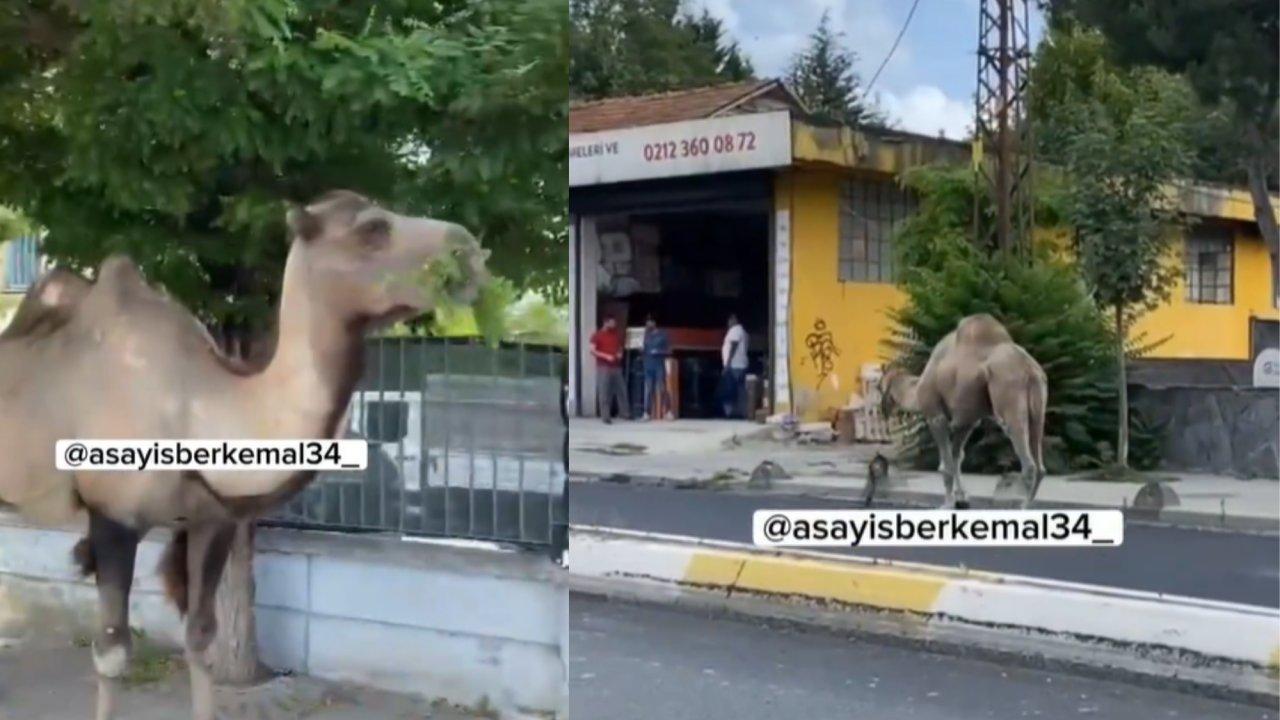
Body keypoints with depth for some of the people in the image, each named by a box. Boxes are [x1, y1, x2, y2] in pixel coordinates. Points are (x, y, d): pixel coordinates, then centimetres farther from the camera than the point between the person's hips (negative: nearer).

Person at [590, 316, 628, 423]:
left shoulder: (617, 335, 14)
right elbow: (592, 351, -8)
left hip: (616, 367, 5)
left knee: (621, 390, 5)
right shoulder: (597, 335, -2)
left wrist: (620, 354, -1)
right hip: (603, 367, -5)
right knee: (604, 392, -6)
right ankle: (606, 416, -4)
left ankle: (624, 412, 15)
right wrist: (606, 356, -18)